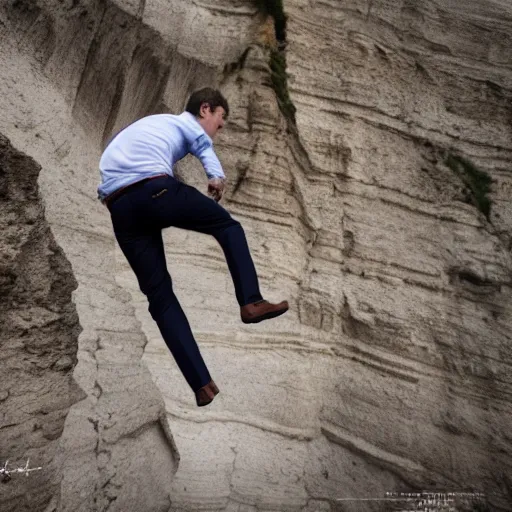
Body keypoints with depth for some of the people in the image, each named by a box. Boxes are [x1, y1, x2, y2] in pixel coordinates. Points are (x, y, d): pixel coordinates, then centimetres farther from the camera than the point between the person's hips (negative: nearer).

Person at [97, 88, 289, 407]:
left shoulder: (155, 124, 41)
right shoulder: (186, 122, 18)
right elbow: (203, 145, -4)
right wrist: (217, 177, -17)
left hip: (119, 208, 7)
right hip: (155, 189, -6)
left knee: (159, 295, 5)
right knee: (228, 225, 15)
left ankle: (203, 385, 1)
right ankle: (251, 302, -1)